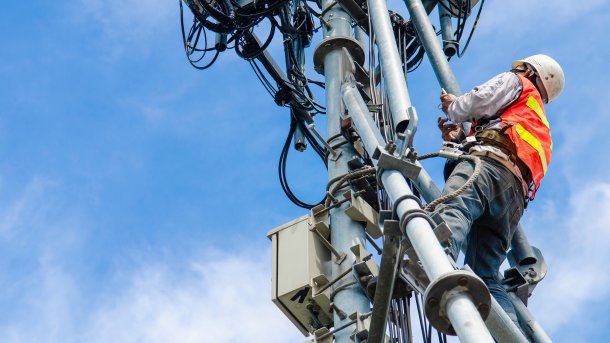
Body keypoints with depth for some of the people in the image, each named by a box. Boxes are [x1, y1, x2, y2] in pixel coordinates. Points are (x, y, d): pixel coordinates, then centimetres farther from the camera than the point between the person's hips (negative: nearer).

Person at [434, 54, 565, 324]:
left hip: (491, 160, -8)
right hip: (517, 193, 8)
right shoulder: (541, 129, 48)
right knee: (486, 275, -4)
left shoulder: (518, 83, 27)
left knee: (453, 208, -38)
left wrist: (453, 107, 28)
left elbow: (480, 101, 8)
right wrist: (458, 140, 42)